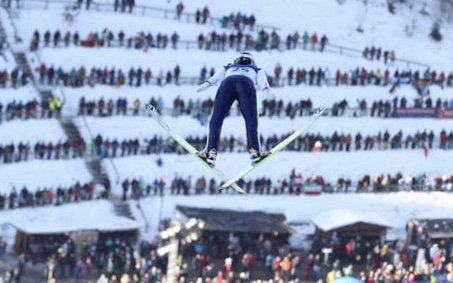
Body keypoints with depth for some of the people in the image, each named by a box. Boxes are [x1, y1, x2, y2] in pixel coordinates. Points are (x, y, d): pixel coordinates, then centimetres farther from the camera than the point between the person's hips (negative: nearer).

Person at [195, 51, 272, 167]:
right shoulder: (257, 70, 42)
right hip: (247, 85, -1)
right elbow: (262, 80, 18)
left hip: (227, 83, 1)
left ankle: (211, 150, -23)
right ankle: (254, 149, -29)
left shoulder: (227, 68, 44)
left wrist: (207, 84, 4)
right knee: (251, 119, -8)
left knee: (216, 119, -4)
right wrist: (265, 90, 0)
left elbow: (217, 76, 21)